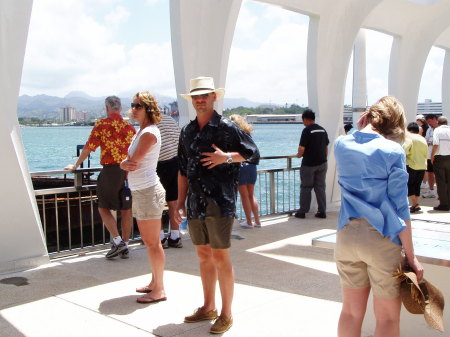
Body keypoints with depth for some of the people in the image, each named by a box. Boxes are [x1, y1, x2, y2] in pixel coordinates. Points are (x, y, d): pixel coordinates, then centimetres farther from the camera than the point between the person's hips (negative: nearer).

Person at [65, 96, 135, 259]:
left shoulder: (101, 125, -3)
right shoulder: (130, 126, 8)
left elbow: (88, 148, -2)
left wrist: (75, 166, 10)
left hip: (110, 171, -4)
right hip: (129, 172, 4)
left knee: (104, 208, 8)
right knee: (126, 210, 9)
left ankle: (117, 241, -4)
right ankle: (125, 247, 14)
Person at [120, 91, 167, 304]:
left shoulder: (149, 133, -15)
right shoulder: (141, 131, 15)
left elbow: (133, 163, -19)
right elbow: (130, 163, 12)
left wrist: (127, 163, 1)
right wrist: (125, 163, -8)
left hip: (148, 191, -10)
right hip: (139, 191, 10)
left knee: (153, 243, -3)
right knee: (148, 241, 17)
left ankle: (159, 290, 5)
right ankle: (154, 282, 29)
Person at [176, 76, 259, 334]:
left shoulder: (227, 127, -5)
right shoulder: (187, 131, 13)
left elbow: (253, 154, -4)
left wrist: (227, 157, -18)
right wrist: (181, 202, 15)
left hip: (219, 203, -6)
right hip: (196, 204, 6)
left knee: (220, 257, -1)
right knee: (204, 256, 15)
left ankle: (226, 314, 12)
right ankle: (208, 308, 29)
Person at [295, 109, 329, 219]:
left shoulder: (307, 130, -13)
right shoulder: (323, 130, 8)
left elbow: (302, 149, -16)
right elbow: (326, 148, 13)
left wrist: (299, 155, 4)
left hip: (309, 164, -5)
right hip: (322, 163, 6)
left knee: (305, 187, 5)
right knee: (320, 187, 10)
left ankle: (302, 211, 10)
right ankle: (322, 211, 11)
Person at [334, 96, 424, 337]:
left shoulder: (341, 144, 2)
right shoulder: (393, 151, -10)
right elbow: (400, 209, -10)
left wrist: (360, 128, 14)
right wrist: (411, 256, -3)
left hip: (347, 235, 4)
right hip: (381, 238, -4)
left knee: (351, 311, 15)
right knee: (387, 317, 11)